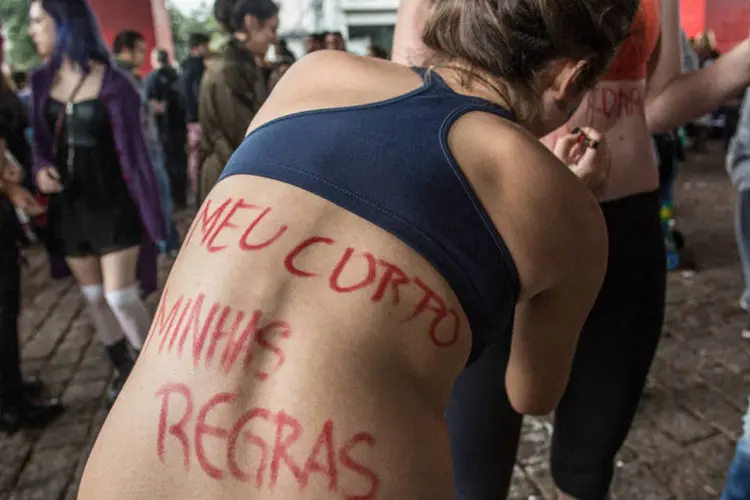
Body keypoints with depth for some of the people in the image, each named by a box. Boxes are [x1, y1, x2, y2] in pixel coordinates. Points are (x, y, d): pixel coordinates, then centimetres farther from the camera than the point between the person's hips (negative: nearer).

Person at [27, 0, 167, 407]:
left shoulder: (112, 84, -13)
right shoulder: (42, 81, 3)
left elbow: (132, 152, -11)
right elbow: (41, 141, 13)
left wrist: (149, 215, -11)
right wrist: (41, 168, -10)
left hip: (113, 206, -6)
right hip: (68, 207, 6)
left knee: (120, 298, -5)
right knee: (93, 298, 14)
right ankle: (123, 370, 34)